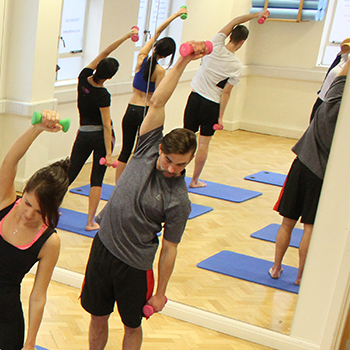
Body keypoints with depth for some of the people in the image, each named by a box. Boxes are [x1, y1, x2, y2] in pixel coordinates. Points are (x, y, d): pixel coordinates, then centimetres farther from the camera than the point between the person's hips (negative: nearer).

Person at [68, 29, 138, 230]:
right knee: (97, 178, 2)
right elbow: (106, 125, -20)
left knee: (71, 173, 11)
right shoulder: (103, 95, -20)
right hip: (101, 136, -4)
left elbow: (103, 54, 1)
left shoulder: (84, 77, -7)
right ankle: (91, 221, 2)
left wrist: (125, 37, 3)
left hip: (84, 135, 4)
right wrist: (108, 153, -19)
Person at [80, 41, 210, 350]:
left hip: (135, 265, -3)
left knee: (132, 325, 15)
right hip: (103, 246, 3)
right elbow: (157, 103, -15)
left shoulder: (179, 201, -16)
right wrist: (183, 61, -22)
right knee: (98, 317, 16)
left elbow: (169, 249, -9)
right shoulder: (148, 150, -8)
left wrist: (161, 293, -5)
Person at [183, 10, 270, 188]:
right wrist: (220, 116, -3)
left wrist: (255, 15, 12)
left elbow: (233, 22, 6)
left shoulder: (216, 46, -6)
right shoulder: (237, 66, -13)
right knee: (204, 143, 7)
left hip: (194, 98, 3)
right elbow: (226, 93, -11)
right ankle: (194, 180, 14)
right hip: (211, 105, -3)